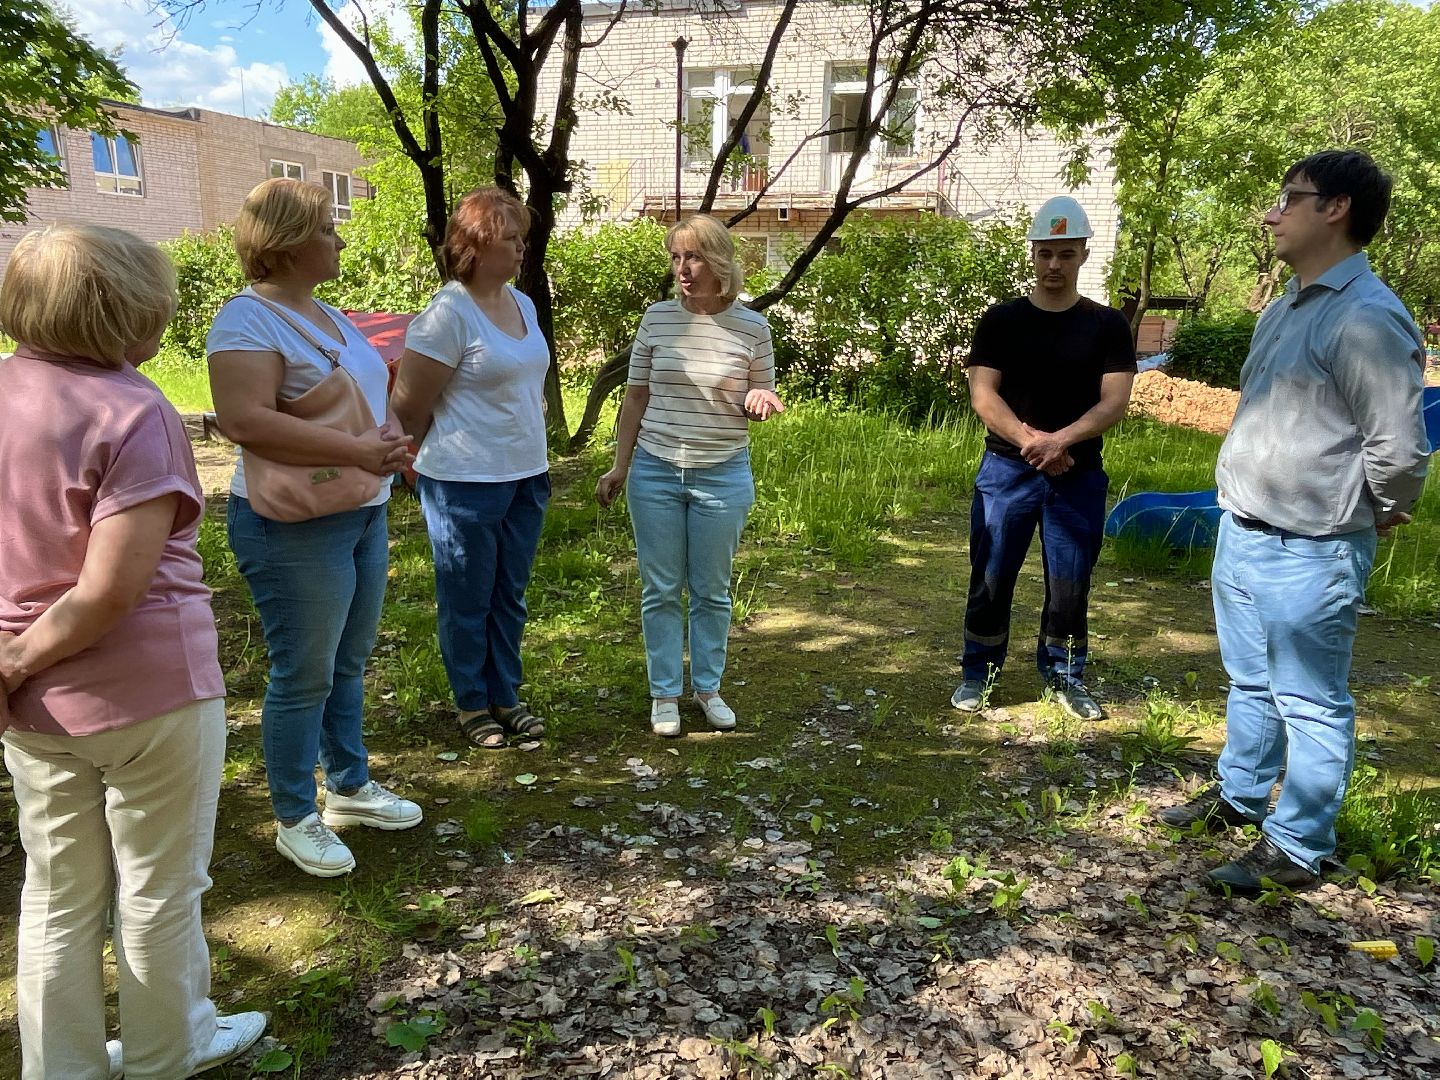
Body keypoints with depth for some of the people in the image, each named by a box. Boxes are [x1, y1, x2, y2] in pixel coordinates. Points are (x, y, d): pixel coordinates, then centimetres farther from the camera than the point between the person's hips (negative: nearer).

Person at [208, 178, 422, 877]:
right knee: (303, 678, 3)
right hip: (296, 530, -9)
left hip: (362, 516, 9)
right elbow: (245, 420, -29)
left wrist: (391, 442, 5)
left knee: (348, 665, 19)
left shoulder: (325, 313, 13)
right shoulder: (248, 320, -16)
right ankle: (295, 819, 20)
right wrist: (360, 451, -30)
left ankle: (350, 787, 35)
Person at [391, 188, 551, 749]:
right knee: (467, 601, 9)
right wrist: (435, 462, 2)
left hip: (526, 477, 7)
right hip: (467, 484, -7)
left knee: (510, 596, 16)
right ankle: (472, 704, 25)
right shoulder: (448, 313, -16)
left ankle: (505, 696, 31)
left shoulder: (522, 302, 8)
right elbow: (409, 406, -13)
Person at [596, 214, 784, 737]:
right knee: (660, 590, 8)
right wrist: (619, 467, 5)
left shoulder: (751, 327, -4)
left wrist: (758, 401, -18)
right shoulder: (657, 318, -1)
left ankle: (708, 688, 28)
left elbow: (760, 400, 7)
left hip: (723, 477, -1)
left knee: (712, 591, 11)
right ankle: (665, 694, 22)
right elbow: (636, 397, 5)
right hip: (655, 473, 1)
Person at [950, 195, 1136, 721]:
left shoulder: (1107, 325, 3)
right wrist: (1028, 439, -20)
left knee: (1070, 583, 8)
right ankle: (979, 672, 20)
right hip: (1006, 470, 0)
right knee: (991, 577, 5)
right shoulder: (1001, 320, 2)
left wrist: (1060, 440, -21)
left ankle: (1063, 676, 24)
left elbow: (1114, 401, -6)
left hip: (1078, 474, 1)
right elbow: (982, 394, -6)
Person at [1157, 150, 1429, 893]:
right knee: (1250, 684, 23)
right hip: (1241, 534, 9)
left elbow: (1400, 448, -19)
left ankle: (1296, 850, 18)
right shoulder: (1285, 308, 11)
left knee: (1309, 704, 5)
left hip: (1308, 554, -9)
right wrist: (1243, 516, 16)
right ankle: (1239, 796, 42)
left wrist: (1379, 515, -2)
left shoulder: (1366, 318, -19)